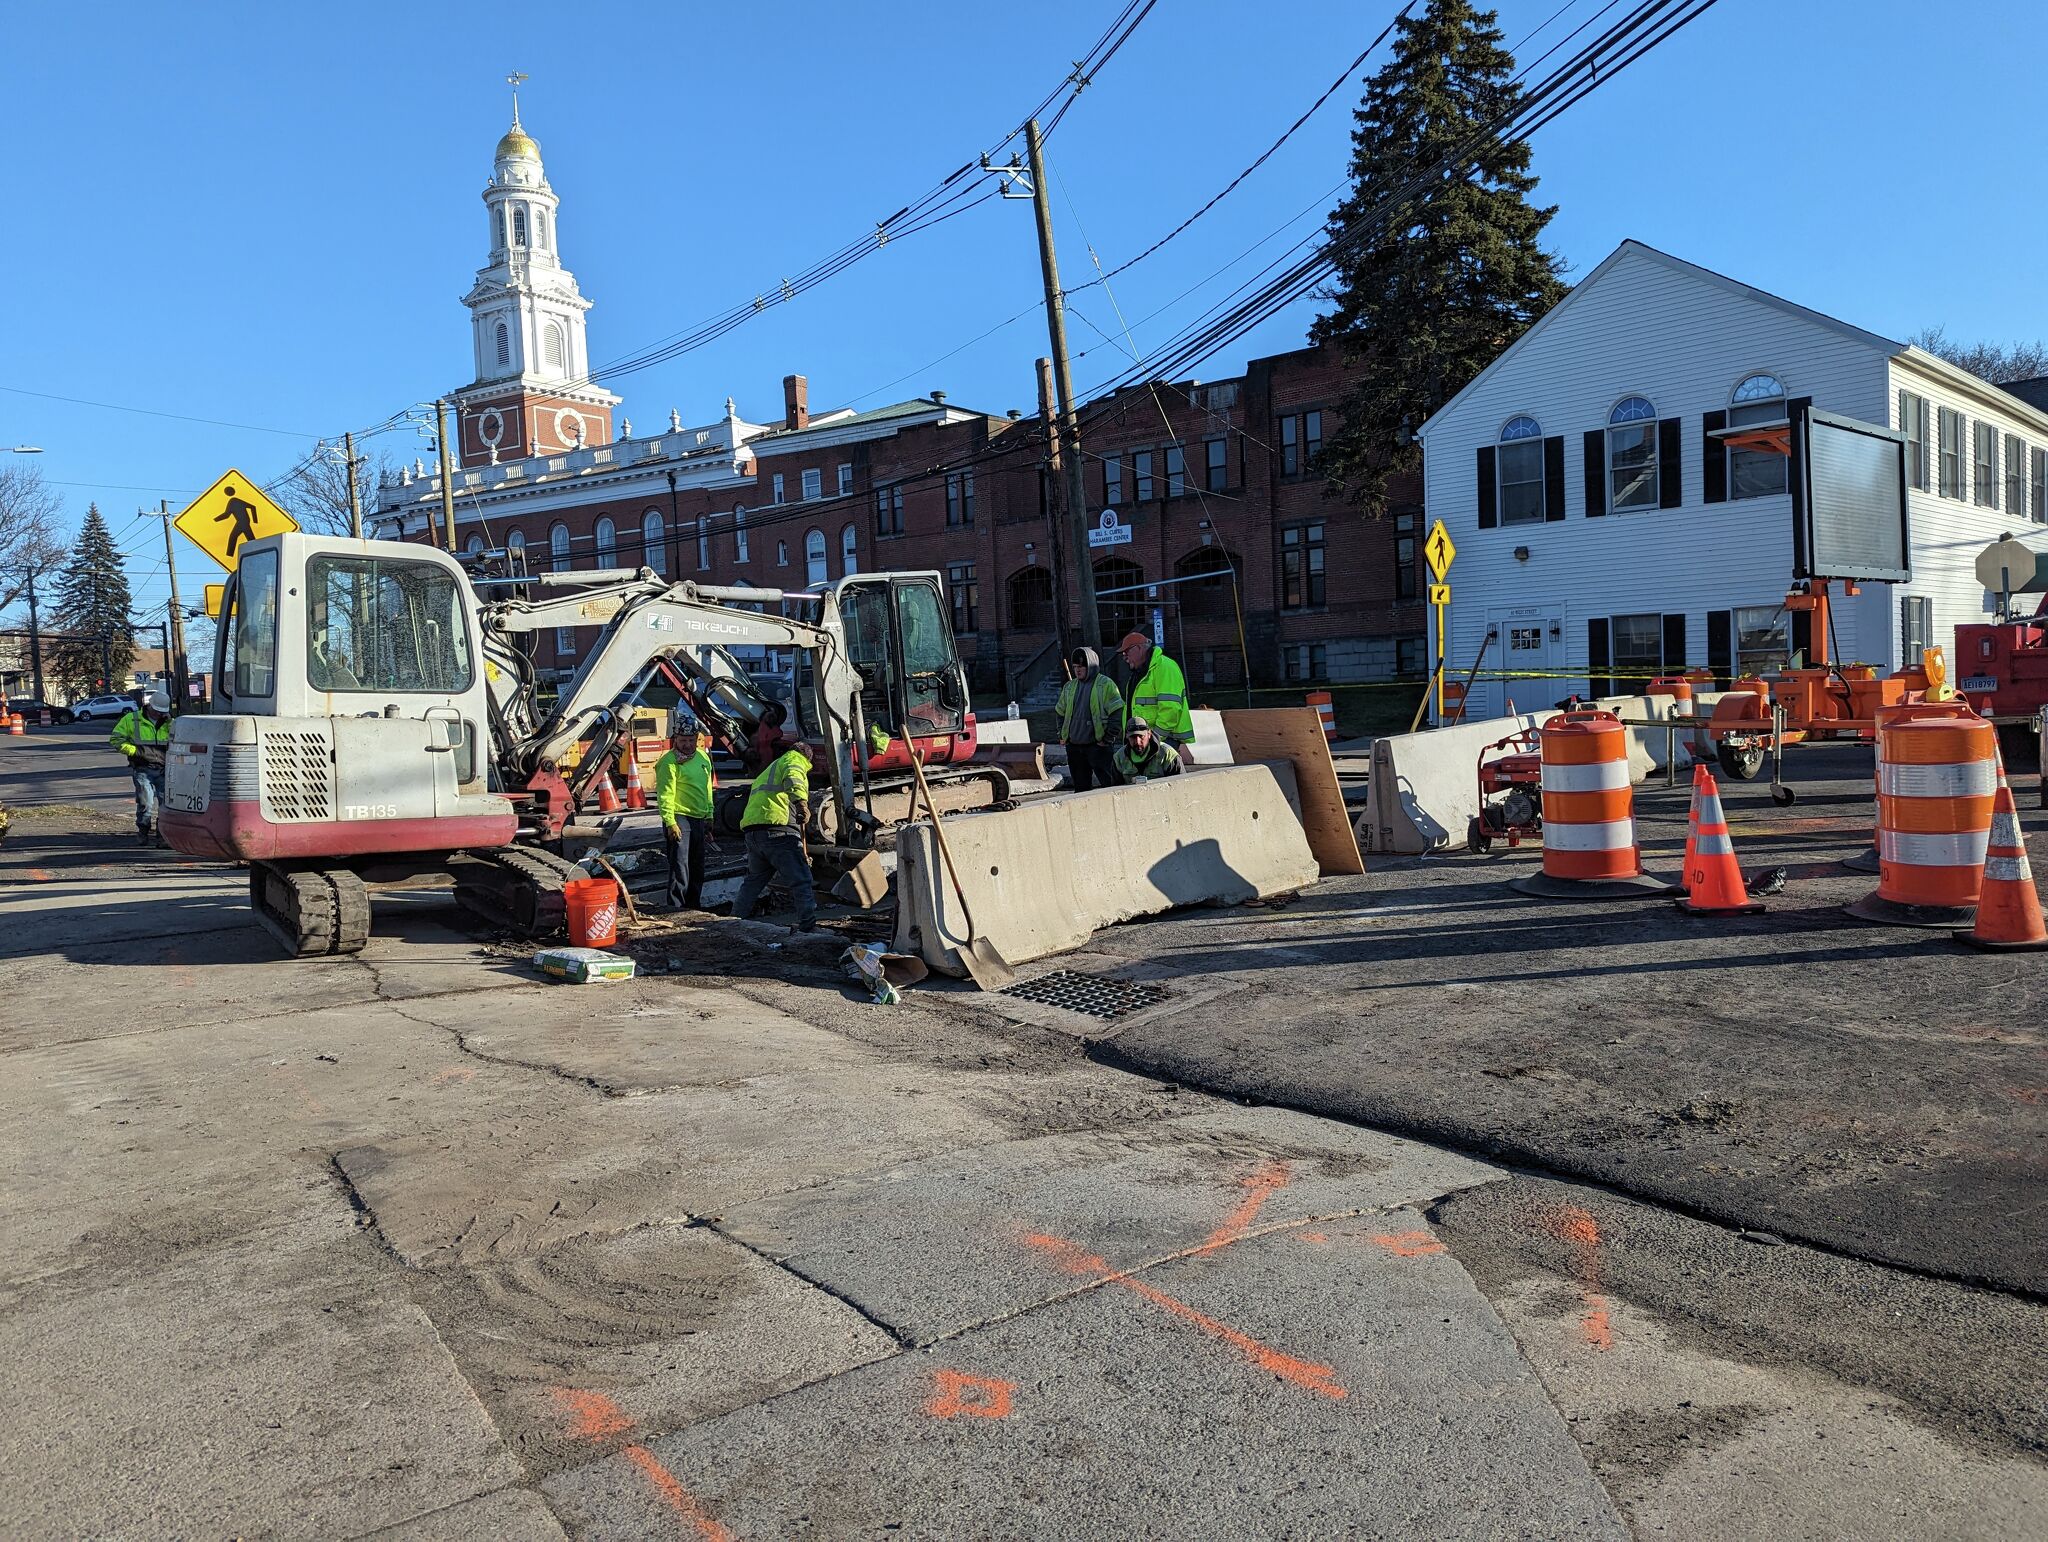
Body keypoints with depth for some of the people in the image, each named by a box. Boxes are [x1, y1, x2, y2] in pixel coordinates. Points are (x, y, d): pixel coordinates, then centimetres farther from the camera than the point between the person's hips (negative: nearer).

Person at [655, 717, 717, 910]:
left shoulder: (703, 757, 12)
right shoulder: (669, 762, -12)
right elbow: (665, 795, -18)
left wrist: (709, 818, 21)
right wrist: (670, 822, -26)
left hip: (699, 820, 8)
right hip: (679, 819, -8)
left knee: (697, 868, 15)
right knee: (680, 865, -13)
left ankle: (694, 905, 25)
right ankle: (676, 906, -12)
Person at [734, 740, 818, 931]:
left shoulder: (770, 769, 37)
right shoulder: (794, 760, 10)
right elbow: (793, 779, -17)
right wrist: (801, 803, -30)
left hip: (751, 831, 8)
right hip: (777, 829, -8)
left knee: (753, 880, 24)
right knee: (801, 881, -6)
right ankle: (808, 926, -10)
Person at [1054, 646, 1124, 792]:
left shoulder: (1106, 685, -6)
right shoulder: (1069, 687, 14)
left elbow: (1117, 714, -10)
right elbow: (1060, 713, 25)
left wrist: (1108, 740, -12)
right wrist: (1062, 736, 15)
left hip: (1098, 746, -6)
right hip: (1074, 747, 6)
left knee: (1110, 785, -7)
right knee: (1080, 787, 11)